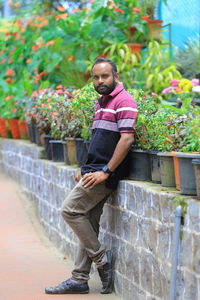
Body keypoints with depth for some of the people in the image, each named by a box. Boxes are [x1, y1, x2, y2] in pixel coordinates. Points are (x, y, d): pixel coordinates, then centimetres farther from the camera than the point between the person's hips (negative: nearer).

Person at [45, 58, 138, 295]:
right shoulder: (101, 103, 18)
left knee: (70, 210, -13)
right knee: (88, 223, 8)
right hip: (95, 171, 9)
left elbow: (126, 139, -20)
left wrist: (105, 171, -21)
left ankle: (102, 258, -2)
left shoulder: (123, 102, -11)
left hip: (105, 173, -9)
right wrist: (86, 170, 17)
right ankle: (79, 280, 11)